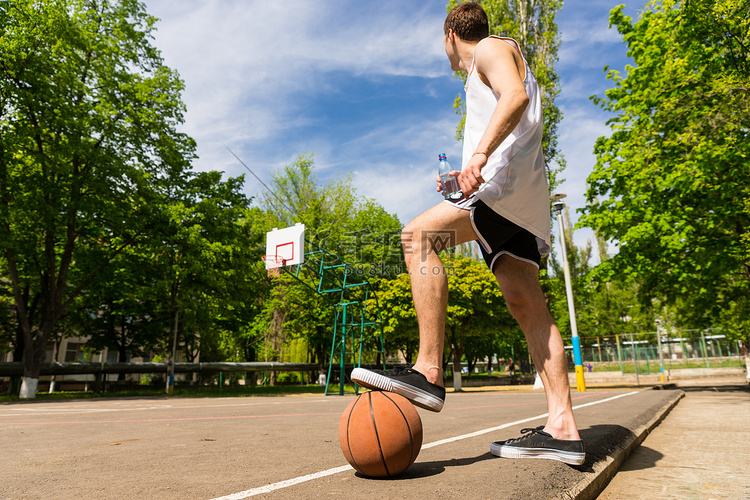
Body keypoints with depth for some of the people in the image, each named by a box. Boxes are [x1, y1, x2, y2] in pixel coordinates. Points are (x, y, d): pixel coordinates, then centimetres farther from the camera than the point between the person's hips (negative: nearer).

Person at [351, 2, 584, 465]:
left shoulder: (492, 48, 8)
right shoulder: (486, 74, 36)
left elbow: (516, 95, -17)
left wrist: (480, 154, -31)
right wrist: (473, 176, 41)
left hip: (507, 183, -10)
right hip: (521, 200, 10)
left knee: (419, 235, -22)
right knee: (527, 304, -2)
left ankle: (429, 372, -28)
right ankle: (562, 427, -4)